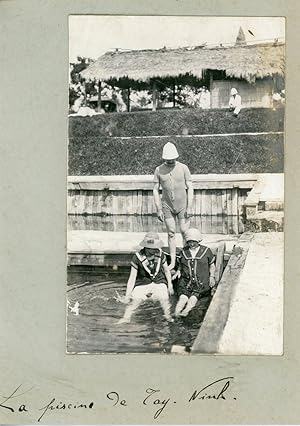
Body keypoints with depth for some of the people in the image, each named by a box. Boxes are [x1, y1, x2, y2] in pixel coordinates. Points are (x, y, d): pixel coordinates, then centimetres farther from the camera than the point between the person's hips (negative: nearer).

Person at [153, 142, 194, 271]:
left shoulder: (183, 168, -6)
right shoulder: (159, 170, -3)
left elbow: (190, 188, -5)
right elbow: (155, 190, 2)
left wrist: (189, 207, -10)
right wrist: (159, 209, -3)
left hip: (183, 206, -1)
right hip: (167, 206, 2)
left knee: (184, 232, -1)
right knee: (171, 233, 5)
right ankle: (172, 262, 12)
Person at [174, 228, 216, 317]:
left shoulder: (206, 251, 10)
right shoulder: (184, 251, 15)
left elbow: (212, 265, 19)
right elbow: (180, 265, 25)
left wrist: (211, 276, 5)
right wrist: (178, 271, 6)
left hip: (201, 282, -1)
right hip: (186, 281, 1)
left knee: (194, 297, -25)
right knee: (183, 297, -23)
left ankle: (185, 311, -43)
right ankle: (176, 314, -41)